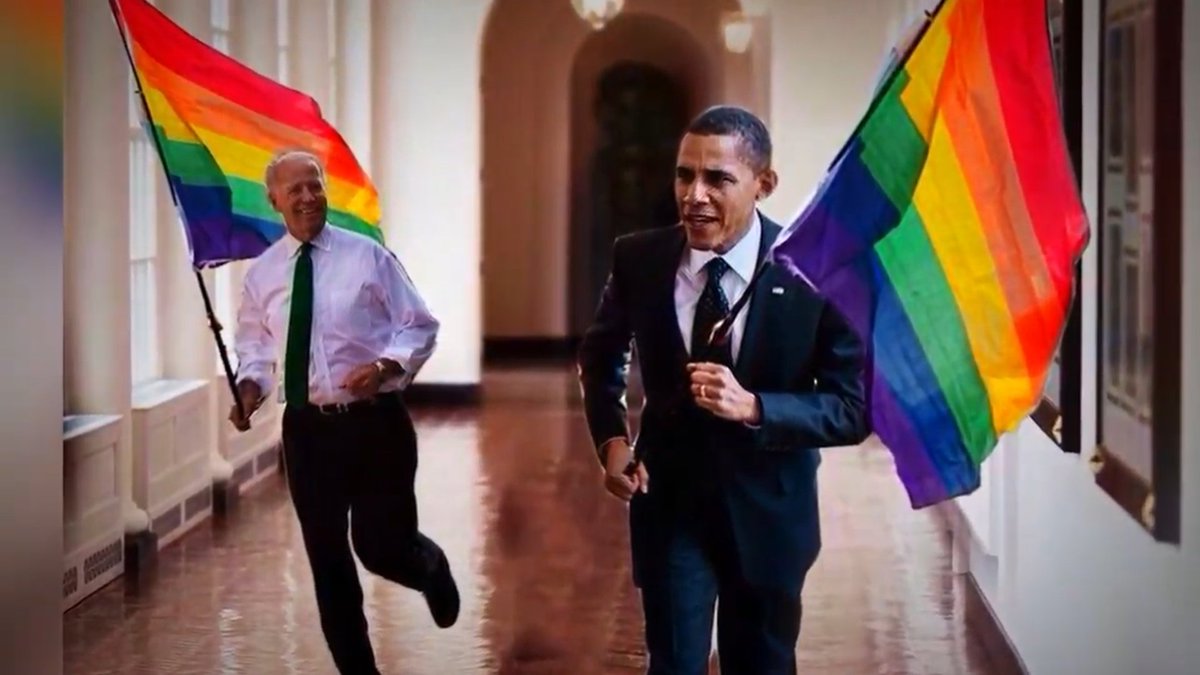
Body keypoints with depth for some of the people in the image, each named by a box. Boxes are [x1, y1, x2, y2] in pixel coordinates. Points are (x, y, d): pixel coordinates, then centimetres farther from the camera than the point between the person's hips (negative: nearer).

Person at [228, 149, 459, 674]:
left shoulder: (367, 256, -3)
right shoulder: (262, 273, 4)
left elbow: (419, 327, -1)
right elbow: (253, 345, 13)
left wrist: (387, 365, -19)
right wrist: (249, 385, -8)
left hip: (376, 421, -2)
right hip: (307, 428, 3)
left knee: (382, 547, -2)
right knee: (327, 562, 6)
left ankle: (430, 565, 37)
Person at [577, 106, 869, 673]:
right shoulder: (638, 259, -10)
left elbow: (854, 408, -14)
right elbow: (600, 355, 10)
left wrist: (752, 408, -29)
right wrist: (611, 440, -7)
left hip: (768, 507, 0)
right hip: (668, 498, 0)